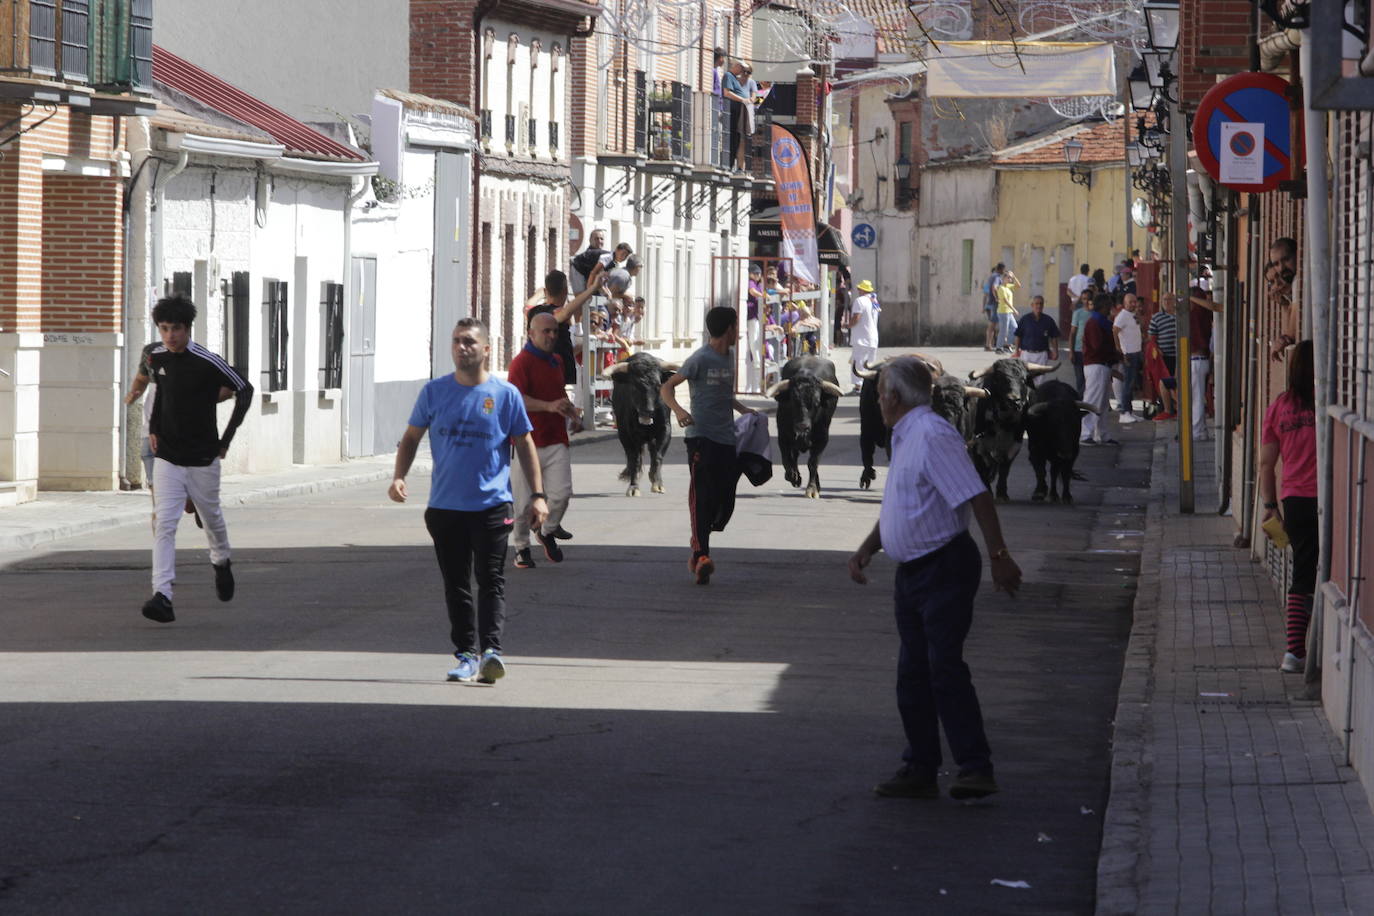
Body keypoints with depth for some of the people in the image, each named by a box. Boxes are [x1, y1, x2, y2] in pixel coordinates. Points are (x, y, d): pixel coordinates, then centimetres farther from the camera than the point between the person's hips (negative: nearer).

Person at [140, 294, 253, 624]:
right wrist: (153, 427, 12)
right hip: (166, 457, 2)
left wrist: (226, 440, -6)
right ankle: (162, 596, -20)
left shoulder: (207, 362, -15)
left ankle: (221, 563, 49)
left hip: (203, 459, -2)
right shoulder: (156, 359, 0)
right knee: (164, 524, -12)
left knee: (211, 519, 16)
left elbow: (244, 390, -5)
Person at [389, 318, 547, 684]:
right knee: (456, 585, 7)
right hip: (445, 505, 3)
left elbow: (525, 445, 7)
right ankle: (466, 656, 14)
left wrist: (537, 495, 3)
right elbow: (412, 437, 13)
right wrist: (399, 477, -1)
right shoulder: (435, 391, 5)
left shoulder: (505, 394, 0)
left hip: (491, 505, -3)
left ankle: (491, 650, -18)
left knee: (491, 580, -10)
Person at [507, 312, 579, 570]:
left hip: (556, 441, 6)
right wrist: (549, 406, -32)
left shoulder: (556, 362, 16)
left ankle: (547, 532, 19)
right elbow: (516, 398, -22)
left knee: (561, 493, -7)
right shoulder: (522, 362, -9)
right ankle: (521, 548, 18)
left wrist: (568, 407, 13)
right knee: (524, 500, 1)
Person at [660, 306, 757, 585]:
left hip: (728, 439, 8)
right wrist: (678, 410, -27)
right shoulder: (700, 359, -8)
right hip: (701, 436, -8)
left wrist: (742, 409, 19)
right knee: (702, 496, -15)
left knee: (725, 500, 4)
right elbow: (666, 387, -10)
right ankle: (701, 555, -19)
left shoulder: (728, 357, 17)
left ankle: (699, 548, 22)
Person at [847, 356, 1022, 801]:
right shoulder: (904, 439, 17)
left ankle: (976, 769, -14)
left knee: (945, 666, -15)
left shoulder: (932, 435, -16)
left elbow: (977, 497, -22)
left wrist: (999, 557, -26)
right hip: (912, 572, 10)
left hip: (945, 568, -10)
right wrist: (866, 549, 14)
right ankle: (919, 770, 16)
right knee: (913, 673, 10)